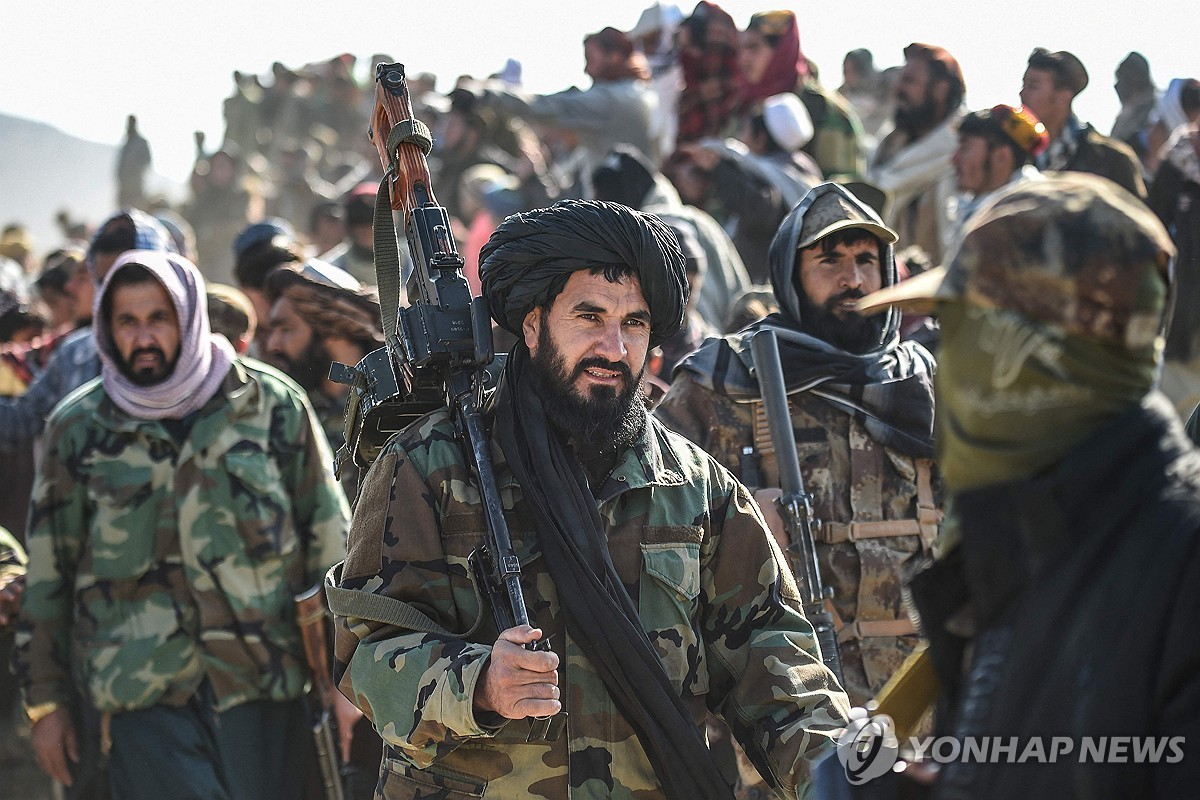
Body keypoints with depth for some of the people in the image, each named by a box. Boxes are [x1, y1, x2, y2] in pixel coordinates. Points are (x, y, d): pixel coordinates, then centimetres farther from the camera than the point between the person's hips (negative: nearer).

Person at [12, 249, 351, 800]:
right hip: (143, 691, 0)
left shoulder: (272, 404, 3)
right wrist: (45, 699, 11)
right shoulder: (78, 427, 7)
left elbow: (329, 537, 7)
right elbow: (47, 571, 12)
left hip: (262, 683, 0)